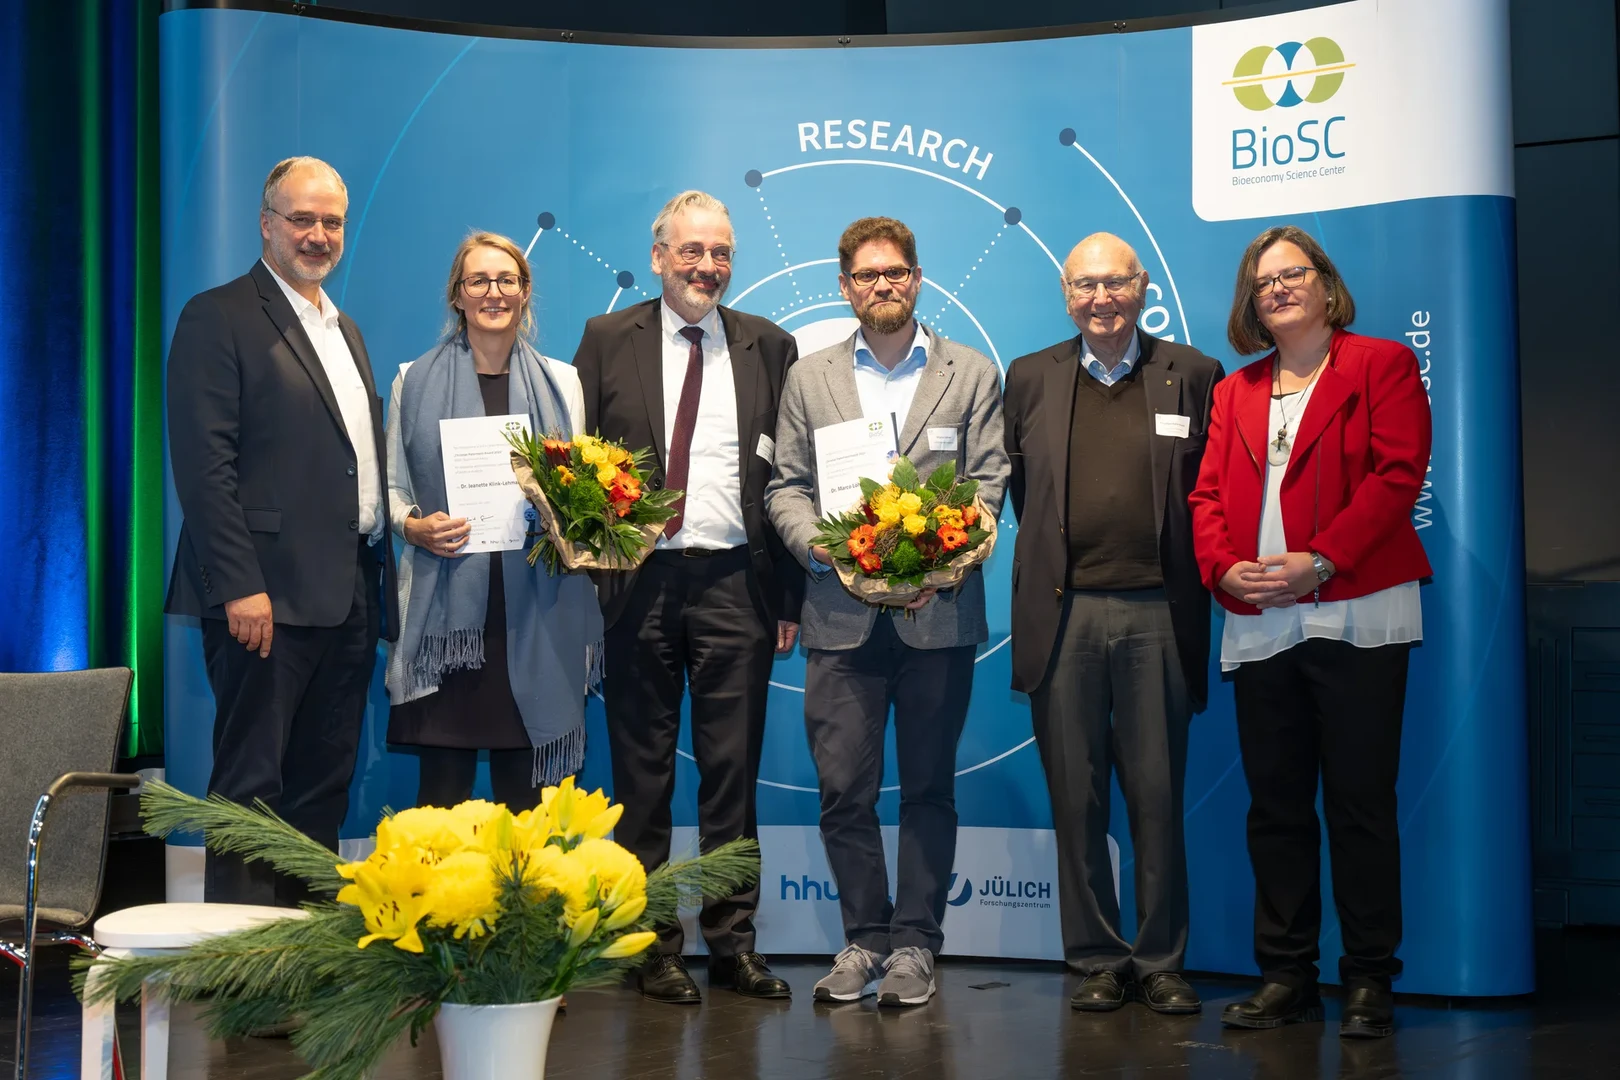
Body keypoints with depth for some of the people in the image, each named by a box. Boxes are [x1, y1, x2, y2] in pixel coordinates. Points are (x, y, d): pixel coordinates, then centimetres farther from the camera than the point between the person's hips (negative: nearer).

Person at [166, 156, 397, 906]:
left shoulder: (345, 332, 21)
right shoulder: (219, 317, -4)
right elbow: (205, 465, -12)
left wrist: (380, 584, 12)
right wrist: (239, 586, -19)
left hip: (348, 596, 8)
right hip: (268, 595, -8)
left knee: (324, 789, 11)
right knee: (250, 787, -4)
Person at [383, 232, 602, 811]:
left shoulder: (561, 382, 11)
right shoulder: (416, 380, 8)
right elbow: (392, 487, 11)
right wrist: (413, 526, -9)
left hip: (536, 613, 1)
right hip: (445, 606, -1)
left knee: (524, 784, 3)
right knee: (443, 781, -2)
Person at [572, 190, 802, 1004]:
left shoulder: (769, 347, 9)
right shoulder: (608, 340, 7)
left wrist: (791, 596, 1)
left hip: (734, 583, 1)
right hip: (638, 580, 0)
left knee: (733, 770, 4)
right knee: (642, 772, 5)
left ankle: (732, 943, 13)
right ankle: (652, 945, 15)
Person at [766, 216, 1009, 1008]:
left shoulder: (973, 376, 9)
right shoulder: (809, 378, 13)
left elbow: (988, 483, 2)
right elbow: (786, 486, 9)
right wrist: (820, 546, -10)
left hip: (937, 612, -1)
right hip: (842, 615, 1)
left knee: (929, 787, 5)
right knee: (844, 788, 1)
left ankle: (914, 944, 14)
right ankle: (865, 938, 14)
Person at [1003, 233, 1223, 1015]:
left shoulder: (1192, 374, 7)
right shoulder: (1030, 378, 11)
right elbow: (1018, 488, 15)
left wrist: (1193, 577, 1)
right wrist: (1052, 555, 7)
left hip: (1156, 615, -1)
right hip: (1063, 616, 1)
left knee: (1158, 799, 4)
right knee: (1076, 799, 5)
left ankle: (1161, 961, 15)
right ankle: (1098, 958, 15)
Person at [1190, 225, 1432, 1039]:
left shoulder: (1382, 364, 5)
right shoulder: (1234, 392, 20)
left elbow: (1398, 474, -7)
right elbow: (1209, 495, 13)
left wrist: (1320, 558, -16)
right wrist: (1223, 567, -7)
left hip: (1355, 615, -5)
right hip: (1259, 625, 5)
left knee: (1359, 804, -3)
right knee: (1276, 807, 7)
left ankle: (1369, 980, 5)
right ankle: (1286, 977, 13)